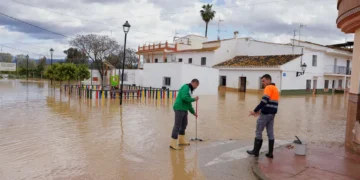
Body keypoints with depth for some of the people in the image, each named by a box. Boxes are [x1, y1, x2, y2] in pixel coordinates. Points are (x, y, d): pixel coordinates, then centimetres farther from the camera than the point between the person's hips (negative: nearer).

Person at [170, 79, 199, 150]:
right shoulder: (186, 87, -9)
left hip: (184, 109, 10)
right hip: (179, 109, -10)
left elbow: (188, 103, 25)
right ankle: (173, 143, -4)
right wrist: (194, 99, -12)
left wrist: (193, 112, 26)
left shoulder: (190, 89, 20)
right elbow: (184, 97, -24)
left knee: (184, 124, 19)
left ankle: (182, 140, 33)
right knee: (177, 126, -8)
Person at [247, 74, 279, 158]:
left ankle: (256, 151, 11)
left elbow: (264, 101, -24)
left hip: (266, 114, -9)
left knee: (258, 132, 2)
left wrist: (255, 110, -22)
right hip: (272, 114, 9)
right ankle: (270, 153, 12)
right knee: (270, 133, 10)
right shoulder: (275, 88, 17)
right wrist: (260, 110, 16)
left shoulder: (268, 88, -12)